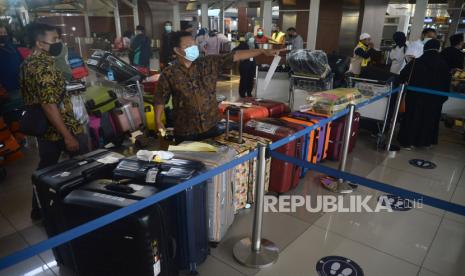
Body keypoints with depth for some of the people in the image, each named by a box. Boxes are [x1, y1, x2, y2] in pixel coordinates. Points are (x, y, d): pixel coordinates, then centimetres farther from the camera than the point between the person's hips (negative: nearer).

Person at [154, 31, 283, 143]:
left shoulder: (209, 63, -1)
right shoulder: (168, 74, -6)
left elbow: (235, 56, -5)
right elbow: (160, 100, 1)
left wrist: (263, 51, -10)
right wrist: (158, 121, -11)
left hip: (210, 126, 2)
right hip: (185, 131, -2)